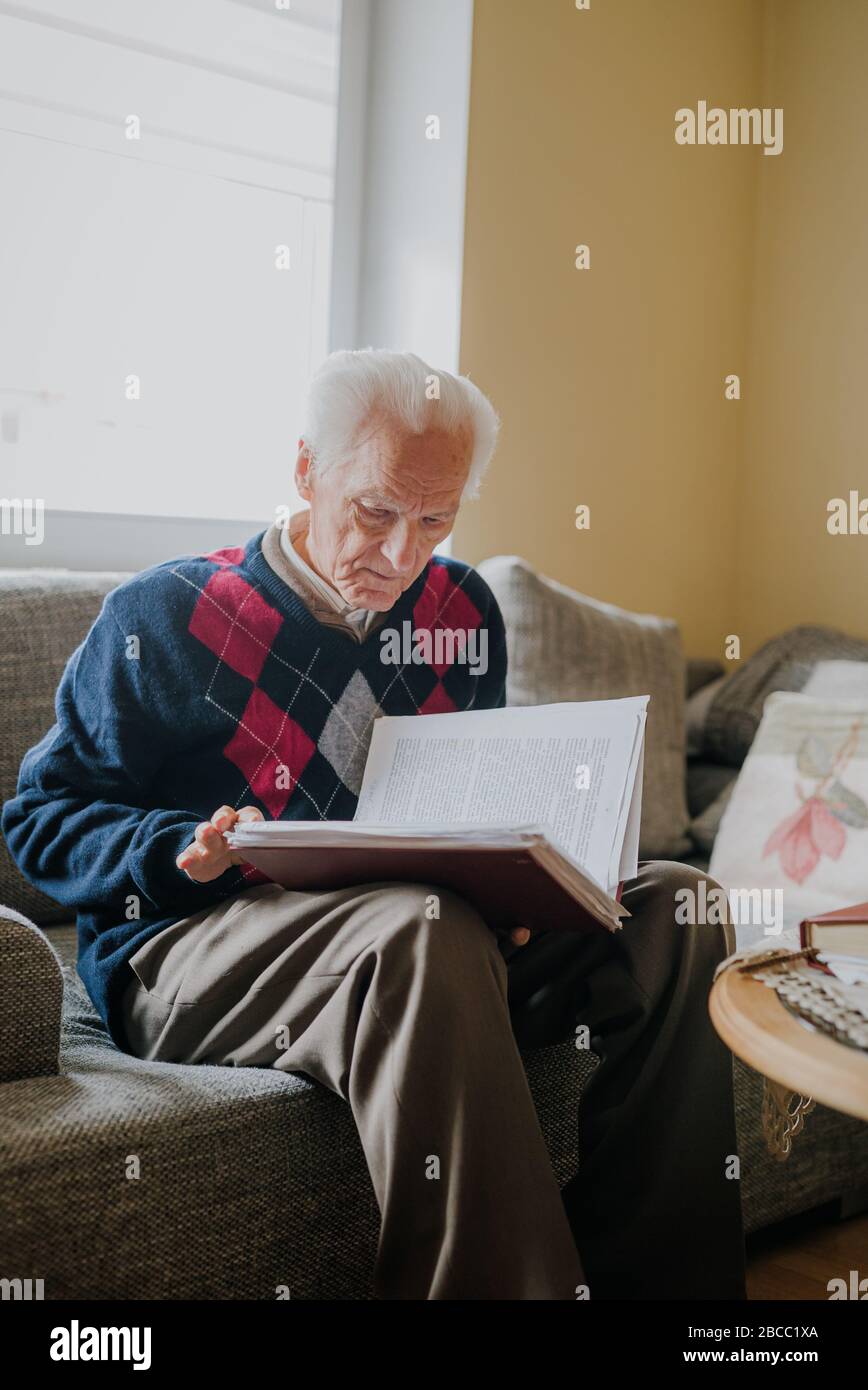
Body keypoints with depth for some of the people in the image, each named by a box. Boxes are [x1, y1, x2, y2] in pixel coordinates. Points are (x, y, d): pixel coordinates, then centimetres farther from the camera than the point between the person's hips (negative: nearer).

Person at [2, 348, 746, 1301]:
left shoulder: (463, 612, 12)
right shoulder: (164, 616, -2)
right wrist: (184, 850, -18)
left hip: (420, 938, 6)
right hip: (183, 955, -5)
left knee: (671, 904, -13)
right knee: (423, 931, -38)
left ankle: (652, 1273, -9)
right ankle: (495, 1285, -26)